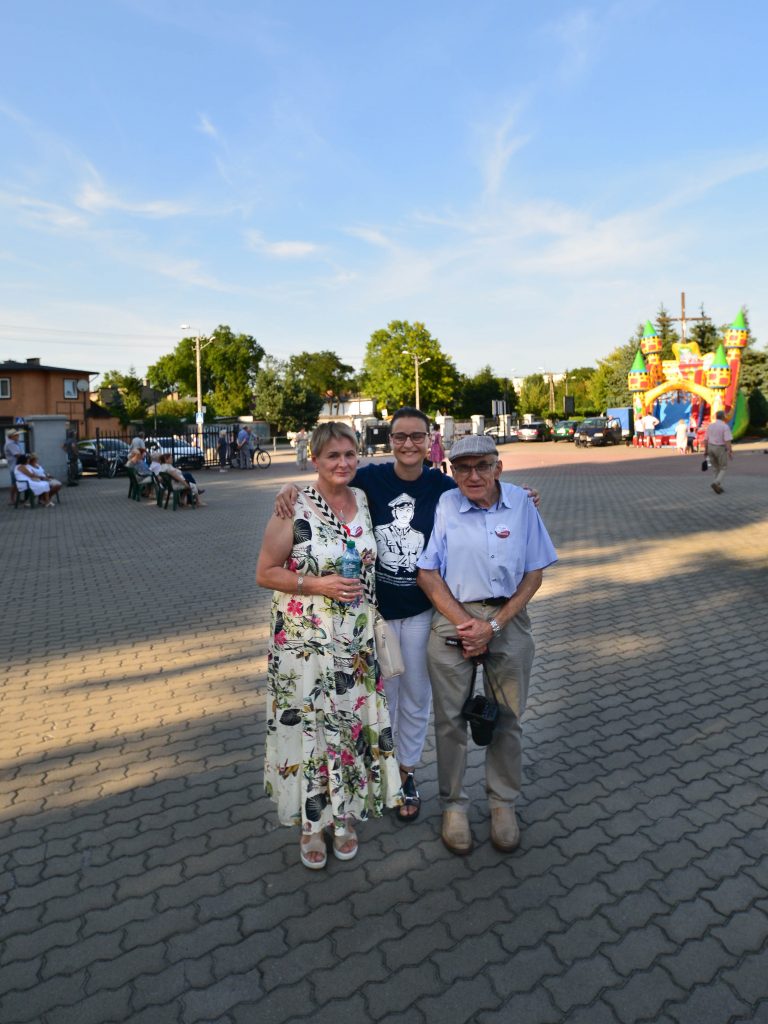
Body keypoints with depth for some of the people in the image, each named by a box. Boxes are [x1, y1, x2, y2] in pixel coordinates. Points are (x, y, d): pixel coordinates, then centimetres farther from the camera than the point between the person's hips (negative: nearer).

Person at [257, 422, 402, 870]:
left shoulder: (364, 500, 2)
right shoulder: (294, 508, -12)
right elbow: (265, 573, -9)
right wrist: (318, 585, -19)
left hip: (357, 639, 4)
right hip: (305, 641, -4)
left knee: (352, 722, 13)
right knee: (309, 725, 7)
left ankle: (346, 815, 37)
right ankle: (312, 823, 32)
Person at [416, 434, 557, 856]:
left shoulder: (521, 503, -3)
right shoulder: (444, 506, -7)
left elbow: (534, 573, -1)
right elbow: (427, 573, -3)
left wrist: (493, 624, -9)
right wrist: (466, 622, -11)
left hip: (508, 620, 1)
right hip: (453, 619, -1)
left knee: (507, 717, 12)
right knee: (450, 716, 9)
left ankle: (503, 802, 34)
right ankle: (453, 804, 30)